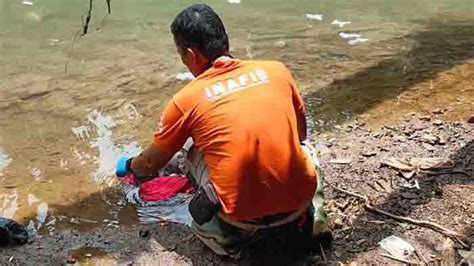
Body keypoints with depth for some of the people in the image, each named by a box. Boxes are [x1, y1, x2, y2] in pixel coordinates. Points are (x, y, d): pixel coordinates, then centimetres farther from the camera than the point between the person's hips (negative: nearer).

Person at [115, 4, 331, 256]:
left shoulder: (186, 99, -1)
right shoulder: (277, 70, 4)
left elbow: (151, 164, 14)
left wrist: (128, 166, 37)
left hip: (243, 214, -2)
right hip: (299, 200, 3)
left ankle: (224, 230, 11)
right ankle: (312, 214, 13)